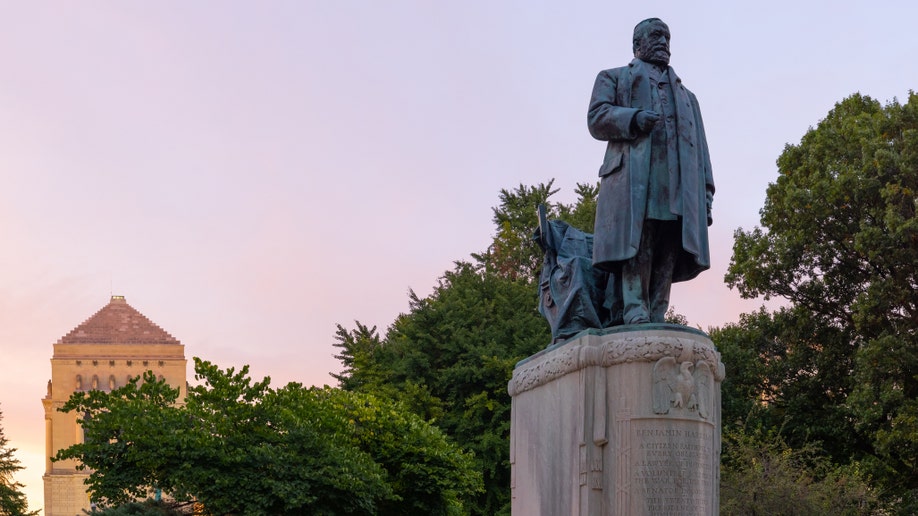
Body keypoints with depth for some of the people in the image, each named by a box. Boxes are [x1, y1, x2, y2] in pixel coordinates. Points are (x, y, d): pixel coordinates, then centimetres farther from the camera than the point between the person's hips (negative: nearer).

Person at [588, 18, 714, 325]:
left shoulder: (685, 95, 37)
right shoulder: (614, 78, 27)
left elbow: (699, 148, 26)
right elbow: (596, 118, 8)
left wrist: (706, 195, 11)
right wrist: (633, 118, -14)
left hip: (679, 187, 4)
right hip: (633, 178, -4)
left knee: (666, 259, -10)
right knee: (637, 251, -20)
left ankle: (656, 323, -16)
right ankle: (634, 317, -27)